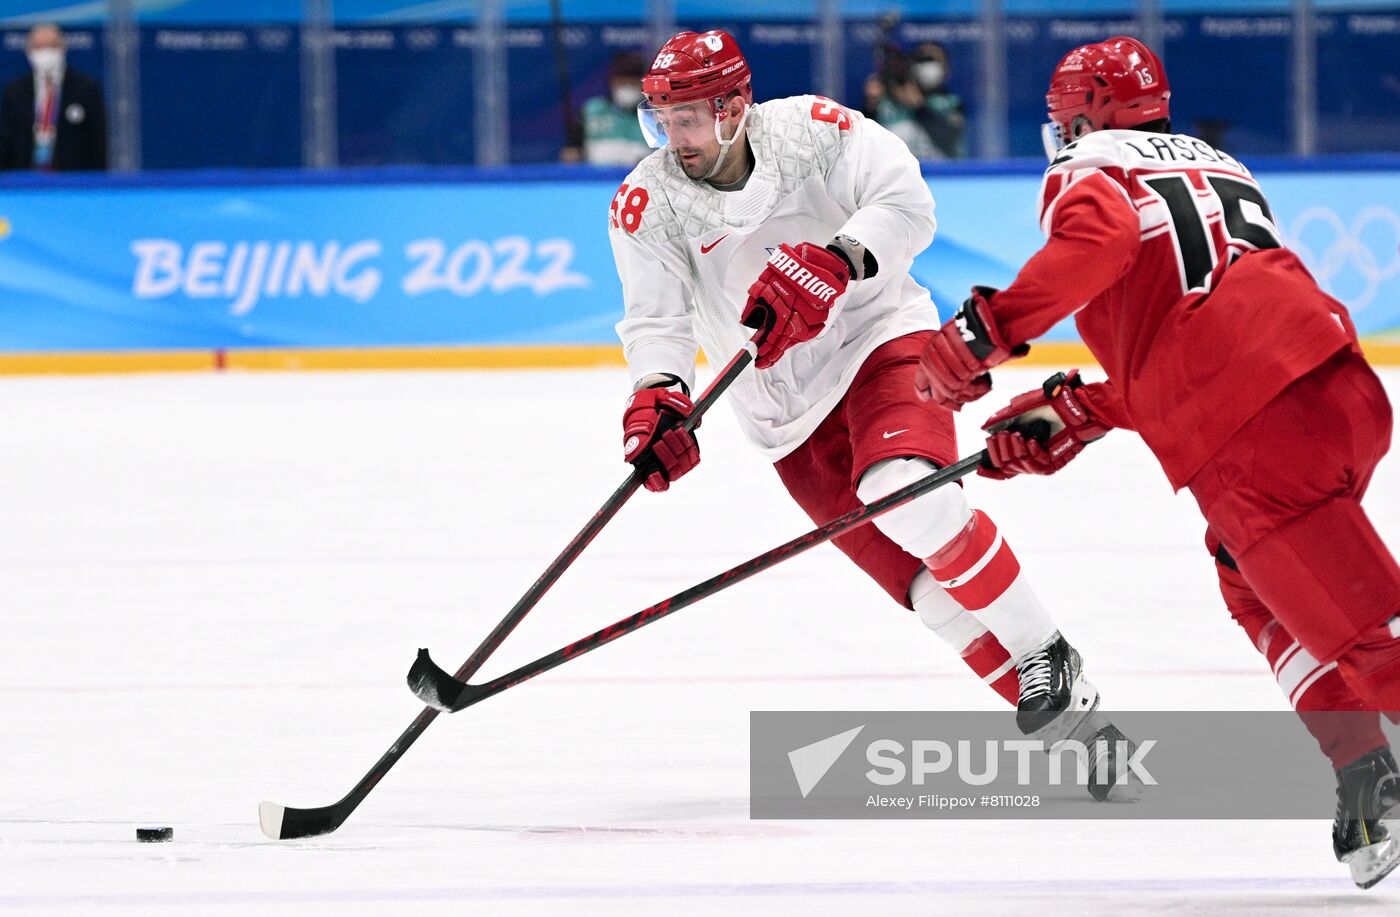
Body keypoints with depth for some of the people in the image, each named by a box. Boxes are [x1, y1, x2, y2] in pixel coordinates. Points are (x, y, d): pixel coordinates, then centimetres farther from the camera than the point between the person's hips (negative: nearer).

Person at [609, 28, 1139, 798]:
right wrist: (658, 396, -34)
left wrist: (834, 261, -38)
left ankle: (1048, 659, -16)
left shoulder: (808, 130, -12)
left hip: (880, 339, -3)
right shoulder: (648, 205, -8)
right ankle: (1062, 719, 0)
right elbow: (655, 320, -14)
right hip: (790, 416, 3)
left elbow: (905, 202, -20)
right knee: (917, 578, -7)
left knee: (905, 493, -30)